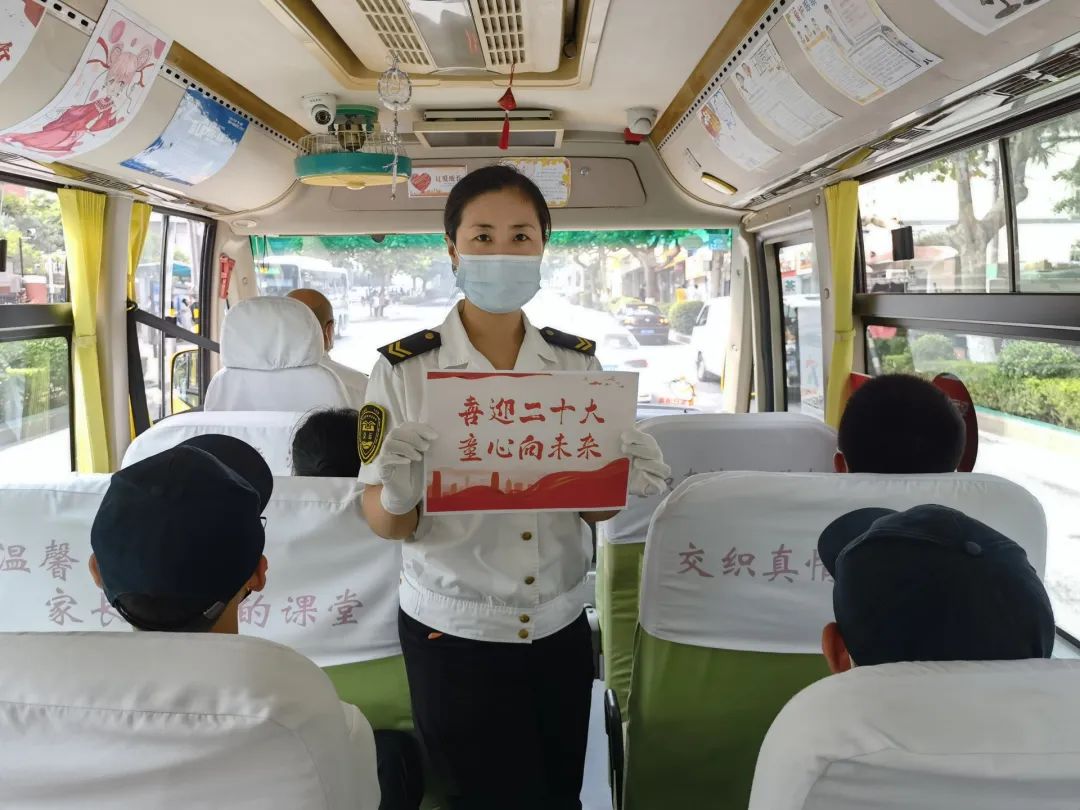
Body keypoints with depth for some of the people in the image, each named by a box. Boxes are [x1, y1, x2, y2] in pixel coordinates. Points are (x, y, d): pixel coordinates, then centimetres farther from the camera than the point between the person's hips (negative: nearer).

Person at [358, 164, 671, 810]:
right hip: (454, 636, -3)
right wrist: (399, 494, -31)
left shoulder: (577, 361, -1)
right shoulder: (403, 369, -10)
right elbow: (383, 523, -9)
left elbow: (594, 507, 4)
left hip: (561, 631, 3)